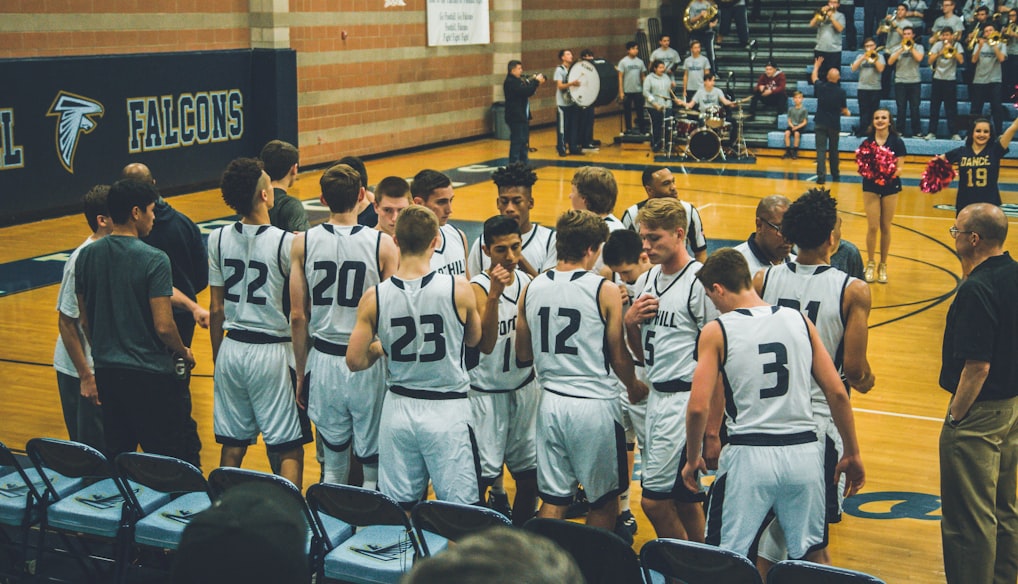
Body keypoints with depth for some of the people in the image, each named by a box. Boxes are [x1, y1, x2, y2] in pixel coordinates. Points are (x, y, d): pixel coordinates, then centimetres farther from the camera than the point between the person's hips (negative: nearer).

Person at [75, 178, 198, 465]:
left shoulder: (86, 256, 3)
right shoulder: (153, 260, -15)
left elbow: (85, 321, 10)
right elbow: (163, 326, -17)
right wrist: (184, 353, 1)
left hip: (107, 373, 6)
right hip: (151, 374, -6)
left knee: (116, 458, 16)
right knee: (179, 461, 2)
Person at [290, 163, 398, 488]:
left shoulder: (303, 243, -3)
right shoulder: (383, 245, -10)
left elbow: (298, 317, 1)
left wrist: (301, 373, 11)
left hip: (323, 361, 3)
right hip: (369, 363, -2)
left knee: (333, 460, 15)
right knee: (374, 466, 8)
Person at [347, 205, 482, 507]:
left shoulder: (374, 297, -7)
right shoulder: (459, 289, -12)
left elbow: (355, 361, -2)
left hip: (398, 408, 3)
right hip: (448, 411, -2)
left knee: (396, 509, 14)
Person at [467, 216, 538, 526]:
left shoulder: (526, 281, 3)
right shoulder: (478, 287, -16)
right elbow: (486, 345, -30)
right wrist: (494, 295, -38)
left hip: (524, 387, 6)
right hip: (487, 392, -6)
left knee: (530, 470, 10)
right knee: (482, 473, -4)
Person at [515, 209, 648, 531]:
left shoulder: (532, 288, 2)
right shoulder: (604, 290, -11)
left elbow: (523, 353, 10)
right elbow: (618, 356, -5)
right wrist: (635, 387, 14)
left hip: (551, 403, 4)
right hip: (595, 404, -4)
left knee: (553, 499, 12)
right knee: (604, 500, 13)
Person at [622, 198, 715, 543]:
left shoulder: (700, 282, -12)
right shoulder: (648, 280, 12)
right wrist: (630, 322, -1)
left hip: (685, 399, -8)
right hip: (657, 396, 8)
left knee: (654, 499, -8)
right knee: (684, 500, 14)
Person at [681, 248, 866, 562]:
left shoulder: (716, 331, -5)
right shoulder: (800, 320, 5)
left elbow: (698, 407, -10)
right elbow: (837, 393, 4)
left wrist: (692, 459, 5)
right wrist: (852, 455, 13)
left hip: (749, 456, -4)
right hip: (803, 452, 4)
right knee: (810, 555, 19)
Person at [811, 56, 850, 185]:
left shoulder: (821, 87, -7)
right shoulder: (841, 92, -10)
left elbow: (814, 78, 17)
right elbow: (844, 110, -1)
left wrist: (816, 66, 34)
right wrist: (847, 113, 24)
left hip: (820, 123, 0)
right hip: (834, 124, 0)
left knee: (821, 149, -5)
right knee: (833, 150, 16)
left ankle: (821, 175, -17)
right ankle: (835, 174, 27)